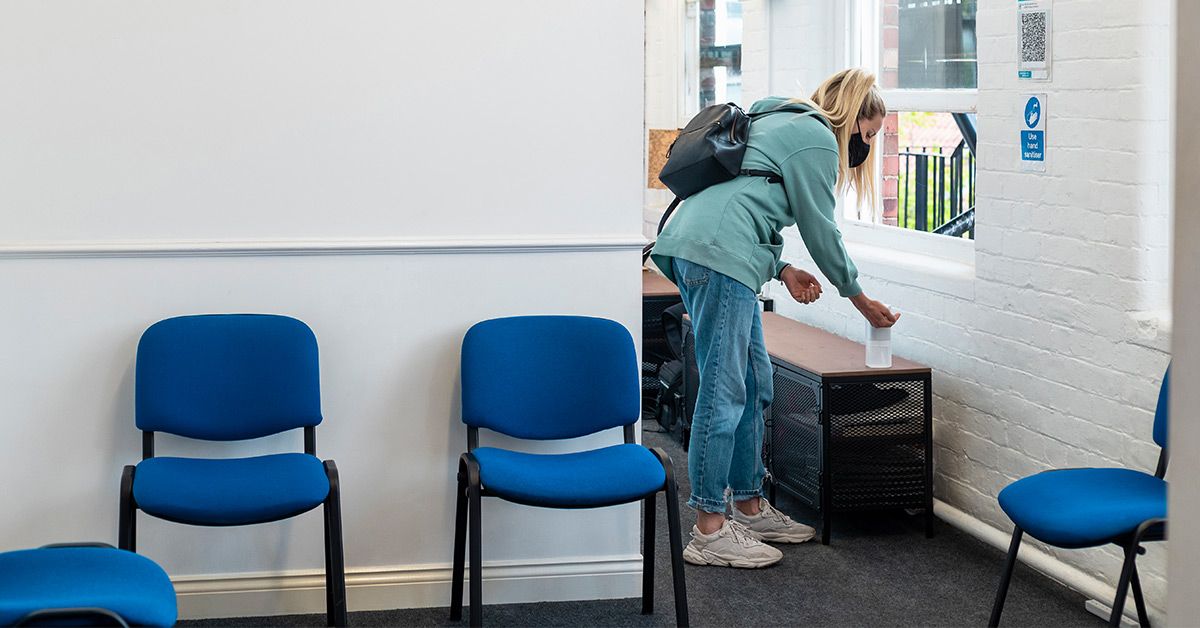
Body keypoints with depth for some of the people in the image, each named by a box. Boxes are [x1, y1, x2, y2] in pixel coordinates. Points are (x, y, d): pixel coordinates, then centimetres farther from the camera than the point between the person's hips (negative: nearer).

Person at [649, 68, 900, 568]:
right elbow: (820, 228, 0)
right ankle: (709, 531, -8)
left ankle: (750, 508, 22)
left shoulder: (785, 124, 30)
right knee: (724, 390, -9)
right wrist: (859, 299, 12)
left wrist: (782, 269, 14)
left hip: (691, 247, 11)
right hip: (719, 254, -11)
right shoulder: (816, 138, -1)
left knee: (754, 381, 15)